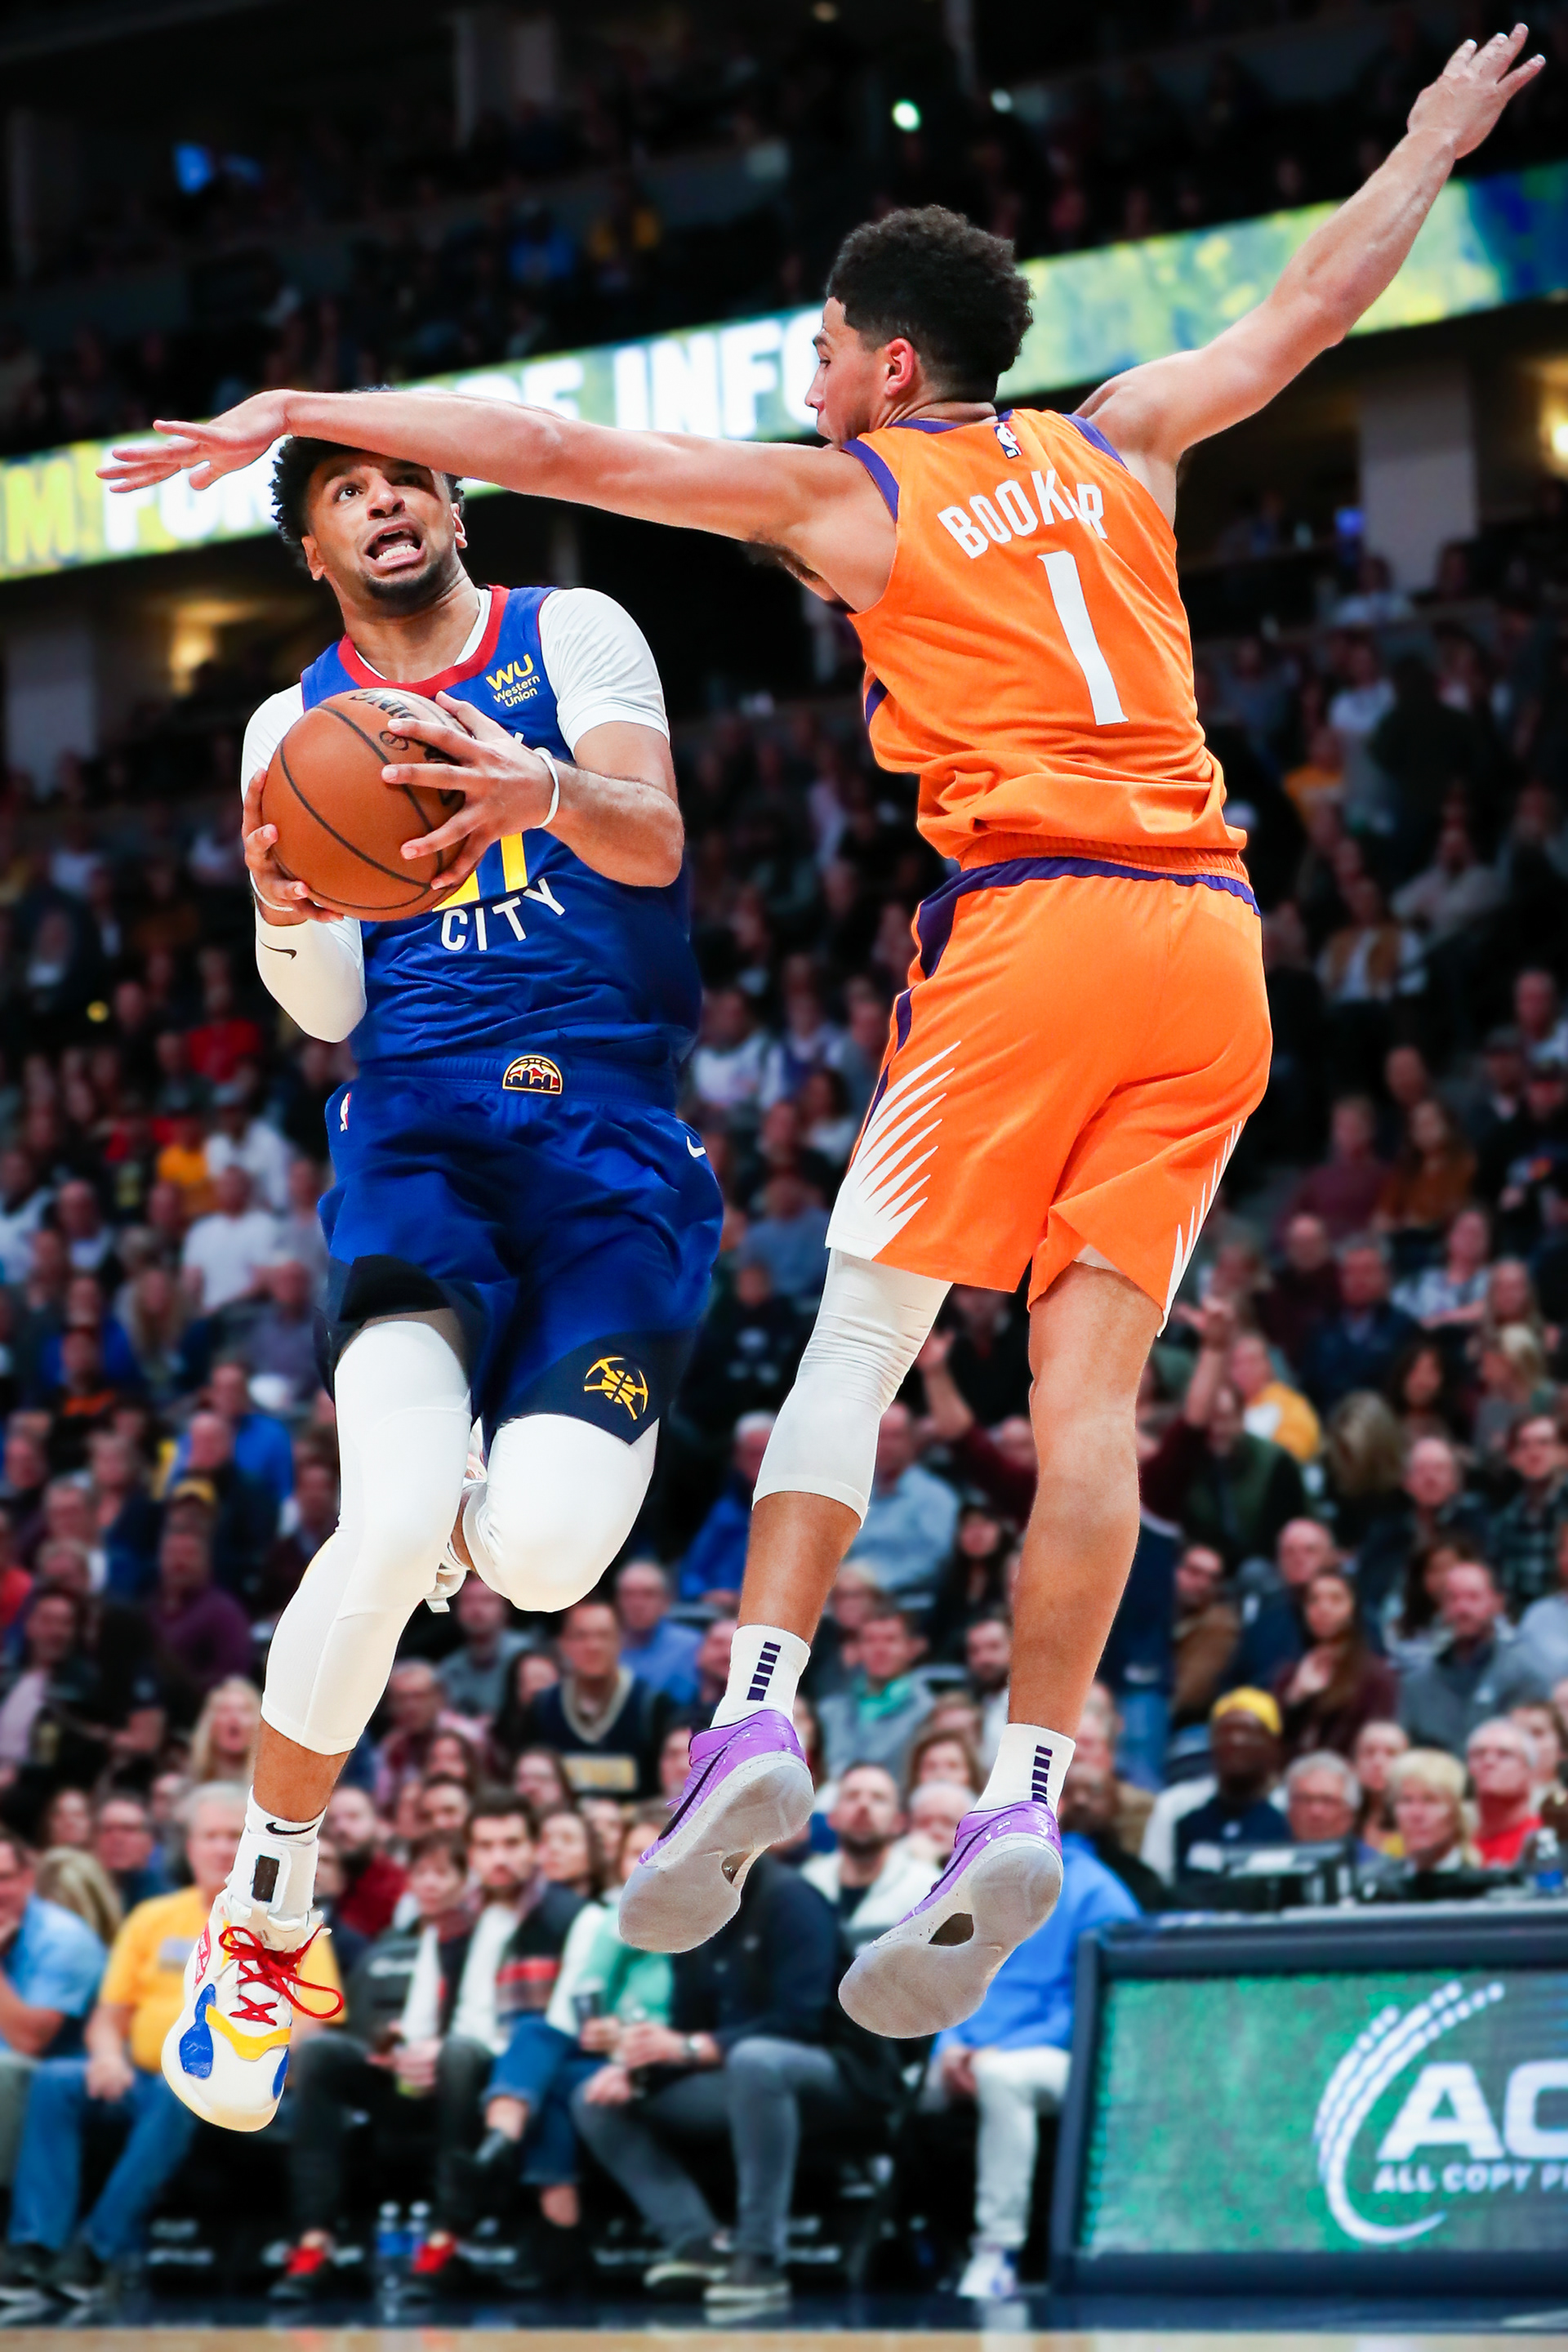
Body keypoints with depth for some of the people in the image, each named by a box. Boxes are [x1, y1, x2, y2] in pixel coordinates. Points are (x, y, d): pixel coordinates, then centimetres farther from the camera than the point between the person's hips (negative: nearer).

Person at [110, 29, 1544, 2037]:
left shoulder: (846, 498, 7)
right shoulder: (1115, 449, 19)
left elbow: (556, 450, 5)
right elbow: (1314, 303, 31)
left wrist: (295, 413, 8)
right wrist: (1436, 143, 47)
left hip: (1033, 921, -5)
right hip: (1213, 936, 5)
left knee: (859, 1331, 3)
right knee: (1090, 1380, 0)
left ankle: (756, 1720, -11)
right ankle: (1025, 1801, -9)